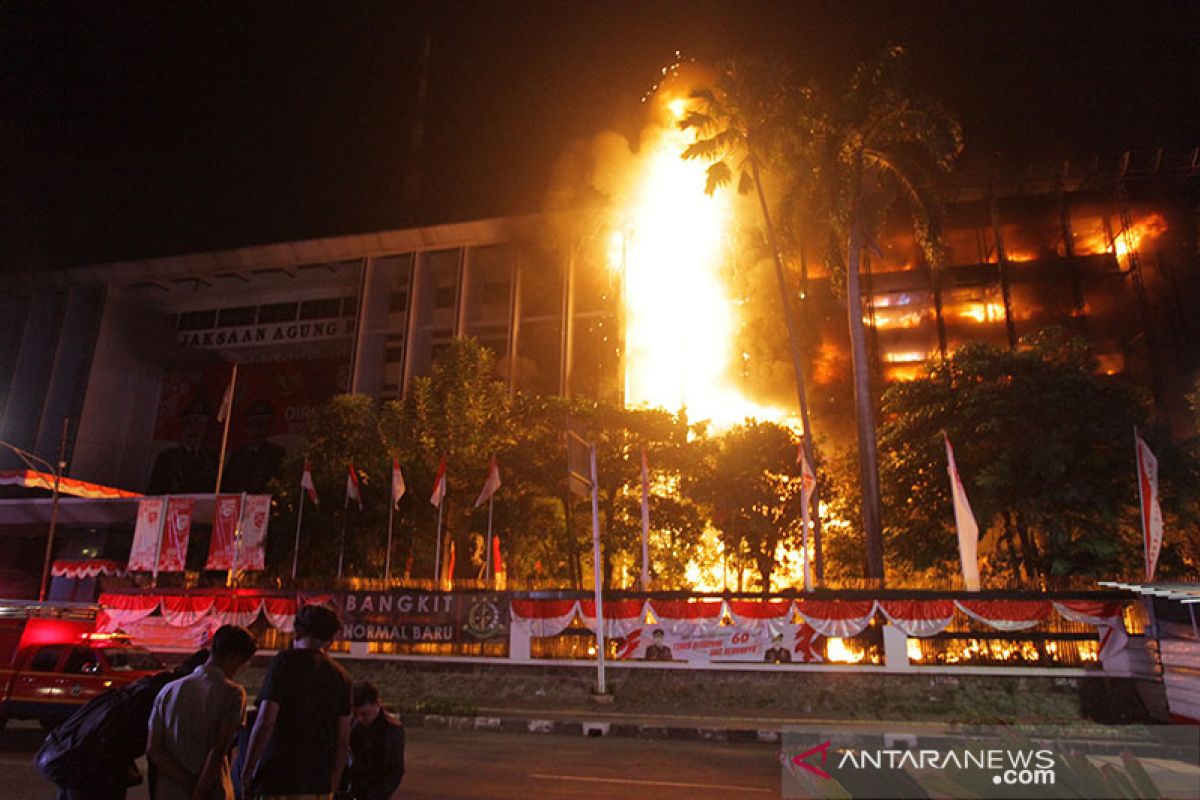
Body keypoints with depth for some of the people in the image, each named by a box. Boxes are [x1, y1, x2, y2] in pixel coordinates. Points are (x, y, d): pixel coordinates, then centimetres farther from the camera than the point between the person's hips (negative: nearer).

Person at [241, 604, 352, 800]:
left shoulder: (286, 661, -4)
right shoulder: (341, 676, 10)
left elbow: (265, 722, -13)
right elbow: (343, 742, 10)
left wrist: (246, 774, -5)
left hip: (278, 781, -5)